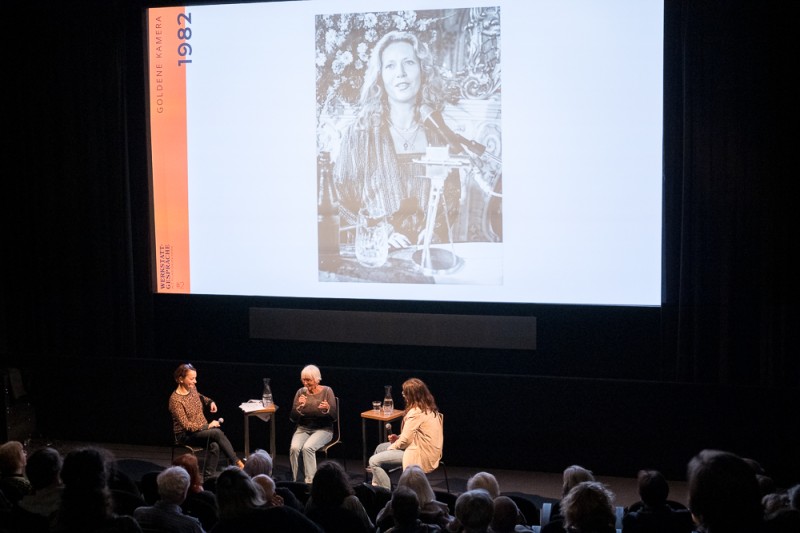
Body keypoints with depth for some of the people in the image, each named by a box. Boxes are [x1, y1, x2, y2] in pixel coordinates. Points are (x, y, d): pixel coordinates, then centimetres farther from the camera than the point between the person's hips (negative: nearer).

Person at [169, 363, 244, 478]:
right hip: (186, 435, -6)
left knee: (214, 446, -28)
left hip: (203, 429, 6)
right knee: (217, 433, -29)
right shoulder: (175, 400, -19)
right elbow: (186, 426, -20)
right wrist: (208, 426, -18)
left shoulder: (192, 388, 2)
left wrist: (210, 402, 8)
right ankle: (237, 463, -23)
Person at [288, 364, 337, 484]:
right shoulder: (301, 392, 3)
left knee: (307, 447, -32)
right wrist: (299, 406, -17)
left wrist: (327, 409, -29)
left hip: (323, 429, -3)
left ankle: (310, 482, -26)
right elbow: (293, 418, 2)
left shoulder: (327, 391, -4)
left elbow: (333, 417, -7)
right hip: (303, 429, 3)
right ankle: (294, 482, -18)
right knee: (294, 448, -28)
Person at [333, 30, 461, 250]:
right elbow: (343, 197, 3)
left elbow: (453, 191, 15)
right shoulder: (360, 132, 2)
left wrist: (435, 228, -2)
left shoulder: (437, 132, 9)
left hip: (430, 247, 2)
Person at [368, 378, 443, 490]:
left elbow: (405, 440, -19)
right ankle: (375, 486, 23)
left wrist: (391, 447, 0)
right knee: (380, 448, 20)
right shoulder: (429, 408, 7)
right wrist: (398, 438, 5)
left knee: (374, 461, -12)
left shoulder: (416, 412, -22)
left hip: (421, 457, -11)